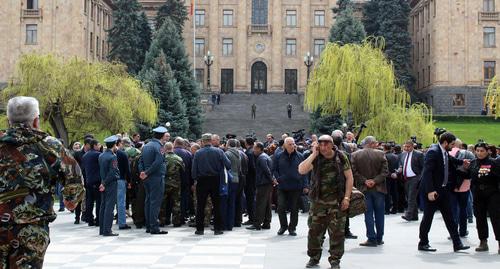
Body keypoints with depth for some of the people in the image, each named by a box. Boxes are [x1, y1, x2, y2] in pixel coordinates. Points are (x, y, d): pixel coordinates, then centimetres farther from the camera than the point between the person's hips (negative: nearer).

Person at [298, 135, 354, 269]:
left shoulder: (341, 157, -1)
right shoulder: (315, 158, 0)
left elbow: (349, 178, 1)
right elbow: (301, 170, -15)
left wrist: (347, 197, -7)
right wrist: (314, 154, -16)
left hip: (337, 201, -1)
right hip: (318, 200, 1)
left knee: (336, 231, 1)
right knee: (314, 230, 6)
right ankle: (314, 257, 21)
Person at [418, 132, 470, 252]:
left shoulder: (445, 153, 8)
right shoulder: (433, 152, -18)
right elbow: (427, 172, -24)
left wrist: (461, 162, 28)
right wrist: (430, 191, -27)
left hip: (443, 190, 9)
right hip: (432, 191, -9)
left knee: (449, 217, 9)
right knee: (428, 217, 2)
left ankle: (457, 243, 13)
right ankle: (423, 243, 14)